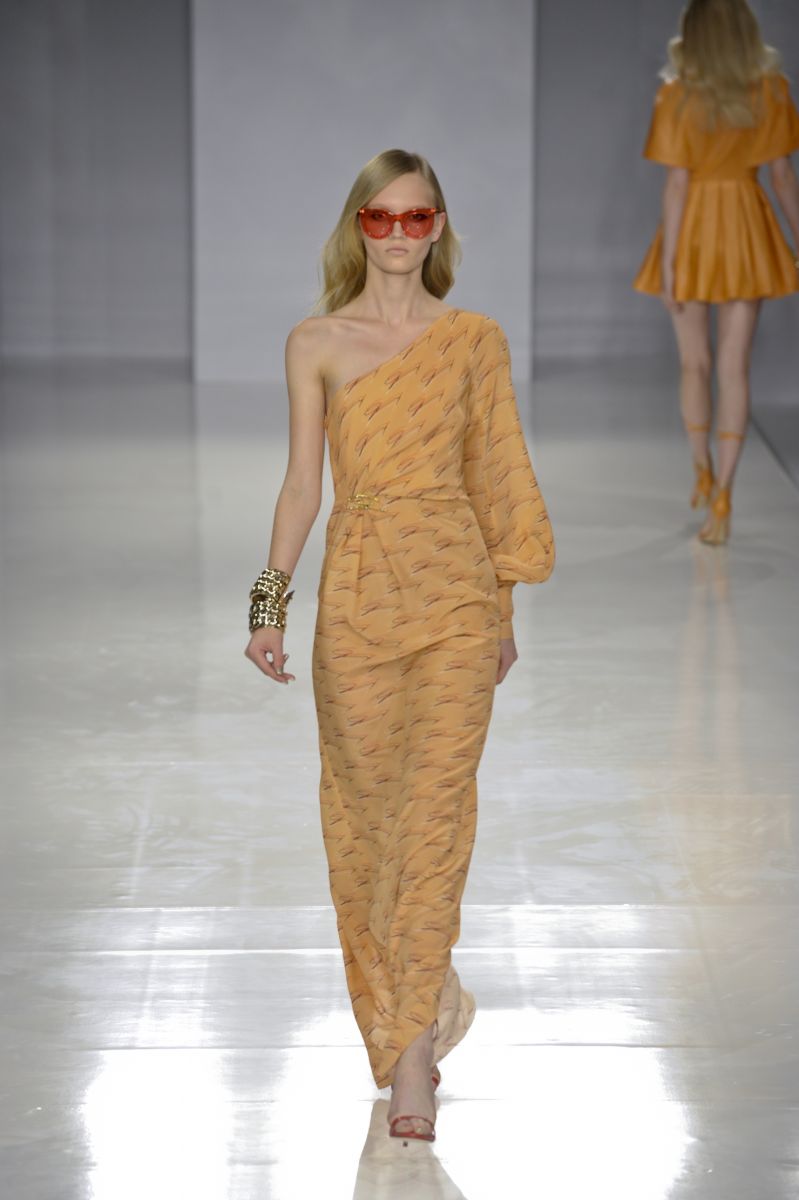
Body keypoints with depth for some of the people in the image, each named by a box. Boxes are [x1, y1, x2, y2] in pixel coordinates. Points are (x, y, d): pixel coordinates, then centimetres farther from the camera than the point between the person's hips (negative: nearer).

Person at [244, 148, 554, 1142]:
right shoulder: (316, 345, 4)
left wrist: (504, 608, 9)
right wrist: (270, 603, 0)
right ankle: (408, 1009, 24)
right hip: (357, 592, 1)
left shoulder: (475, 340, 5)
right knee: (366, 803, 6)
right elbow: (302, 481, 6)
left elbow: (496, 478, 9)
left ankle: (412, 1049, -7)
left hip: (456, 593, -1)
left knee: (437, 808, -8)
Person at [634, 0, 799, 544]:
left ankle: (705, 473, 31)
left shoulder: (679, 97, -13)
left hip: (694, 231, -1)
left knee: (695, 364, 16)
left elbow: (677, 183, -14)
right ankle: (721, 496, -6)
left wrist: (667, 260, -10)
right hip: (748, 232, 1)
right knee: (734, 368, 2)